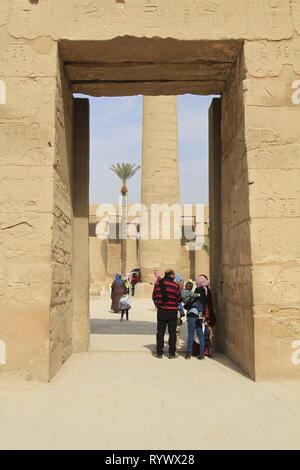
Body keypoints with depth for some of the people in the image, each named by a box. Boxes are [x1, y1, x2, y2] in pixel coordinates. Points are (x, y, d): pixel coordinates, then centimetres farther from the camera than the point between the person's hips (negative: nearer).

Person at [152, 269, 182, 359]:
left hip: (161, 311, 2)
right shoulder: (175, 285, -9)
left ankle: (159, 352, 11)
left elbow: (154, 297, 6)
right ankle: (171, 353, 9)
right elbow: (179, 299, -2)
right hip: (172, 311, -2)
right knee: (172, 333, 7)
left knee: (160, 332, 10)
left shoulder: (158, 283, -1)